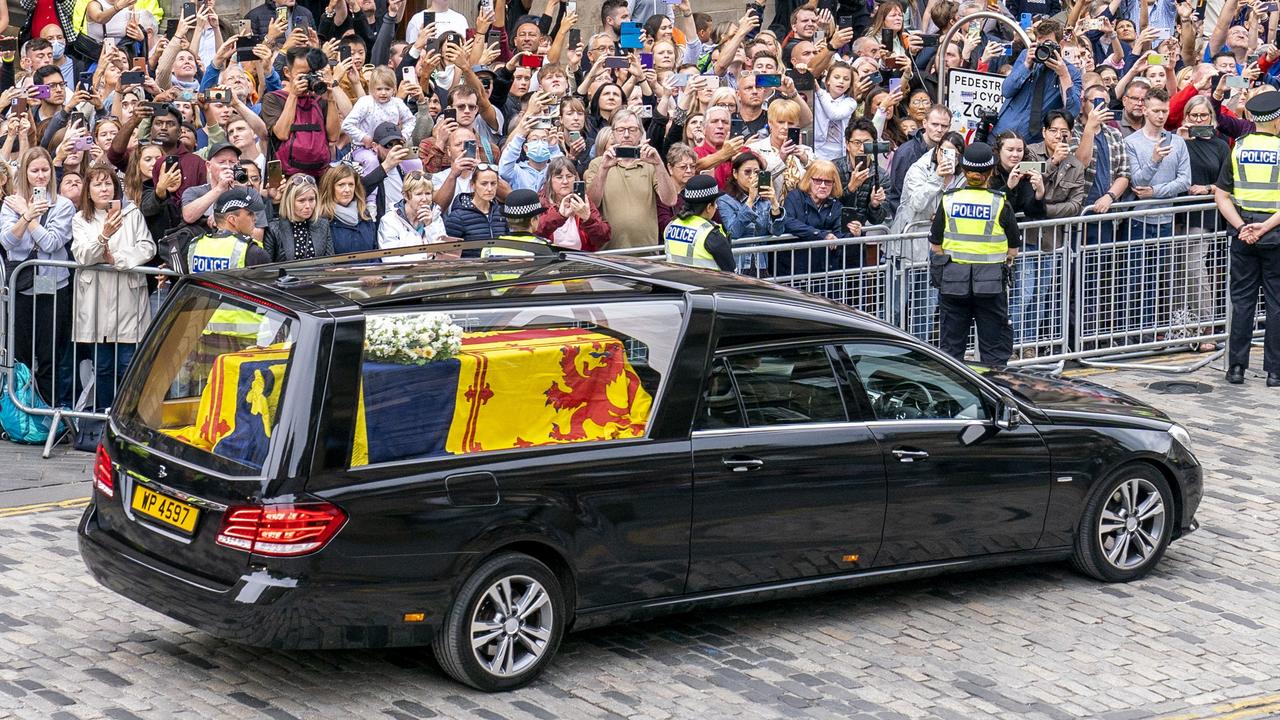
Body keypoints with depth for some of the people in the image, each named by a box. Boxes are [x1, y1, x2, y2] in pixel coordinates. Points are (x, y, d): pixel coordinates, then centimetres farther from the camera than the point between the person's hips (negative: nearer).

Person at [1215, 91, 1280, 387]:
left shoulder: (1238, 149, 1)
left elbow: (1221, 195, -2)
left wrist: (1242, 226, -7)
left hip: (1243, 235, 3)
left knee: (1242, 301, 9)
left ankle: (1237, 367, 9)